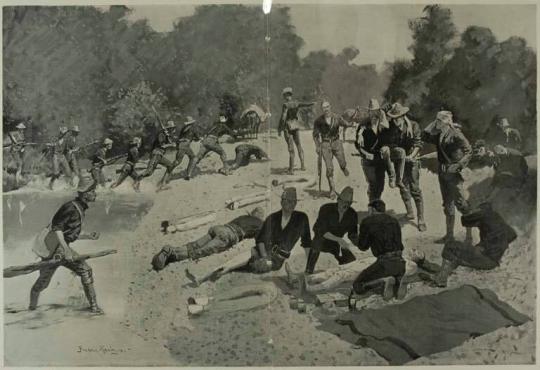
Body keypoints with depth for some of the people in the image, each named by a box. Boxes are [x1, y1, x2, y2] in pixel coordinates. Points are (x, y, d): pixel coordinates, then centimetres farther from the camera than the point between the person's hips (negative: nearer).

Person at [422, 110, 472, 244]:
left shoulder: (456, 134, -12)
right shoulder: (439, 136, 10)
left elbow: (468, 151, -13)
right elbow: (425, 136, 14)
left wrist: (459, 165, -19)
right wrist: (434, 124, 6)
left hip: (453, 173, -8)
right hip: (443, 173, 8)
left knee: (460, 202, -7)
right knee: (448, 204, 13)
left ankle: (469, 233, 2)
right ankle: (449, 234, 21)